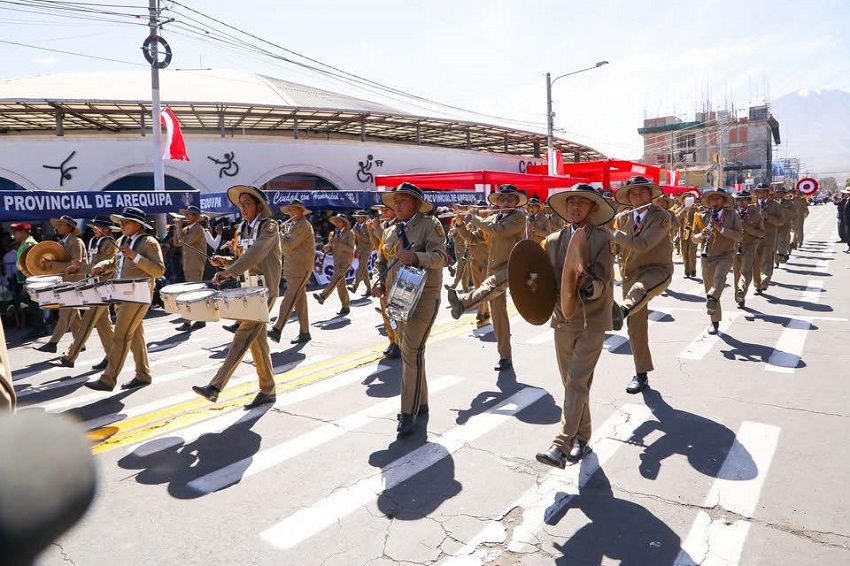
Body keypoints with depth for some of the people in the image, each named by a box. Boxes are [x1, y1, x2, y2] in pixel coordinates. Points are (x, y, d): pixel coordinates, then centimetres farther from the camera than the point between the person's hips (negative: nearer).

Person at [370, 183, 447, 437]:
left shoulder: (430, 225, -4)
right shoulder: (390, 231, 15)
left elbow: (440, 256, -15)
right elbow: (381, 263, 16)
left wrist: (416, 257, -33)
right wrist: (378, 282, -4)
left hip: (423, 295, -7)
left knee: (412, 352, -13)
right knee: (408, 351, 14)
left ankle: (409, 413, -7)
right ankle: (420, 403, 28)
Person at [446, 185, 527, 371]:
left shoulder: (519, 217, -4)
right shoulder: (494, 217, 16)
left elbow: (498, 231, -19)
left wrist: (475, 219, -9)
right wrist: (461, 221, -2)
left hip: (512, 266, -6)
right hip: (494, 268, 6)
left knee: (492, 284, -38)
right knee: (498, 313, 5)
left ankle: (463, 302, -63)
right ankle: (505, 357, 12)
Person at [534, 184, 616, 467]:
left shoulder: (602, 238, -8)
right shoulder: (554, 241, 6)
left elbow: (602, 283, -14)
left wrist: (588, 283, -36)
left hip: (592, 320, -5)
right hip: (563, 319, 5)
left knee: (577, 381, -11)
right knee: (572, 382, 13)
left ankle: (561, 445, -13)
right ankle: (581, 436, 28)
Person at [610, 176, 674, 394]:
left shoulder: (661, 216, -10)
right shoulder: (624, 218, 7)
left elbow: (642, 244, -24)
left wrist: (614, 234, -20)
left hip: (657, 270, -5)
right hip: (630, 274, 5)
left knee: (640, 288, -42)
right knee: (636, 324, 5)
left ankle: (621, 311, -74)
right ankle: (641, 374, 16)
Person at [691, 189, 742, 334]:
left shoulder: (733, 215, 0)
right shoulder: (703, 216, 4)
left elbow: (739, 236, -9)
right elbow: (694, 238, 5)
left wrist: (721, 228, -21)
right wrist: (701, 235, -18)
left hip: (726, 254, -2)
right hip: (707, 257, 2)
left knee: (719, 277, -33)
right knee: (709, 287, 7)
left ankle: (712, 299, -48)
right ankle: (715, 322, 18)